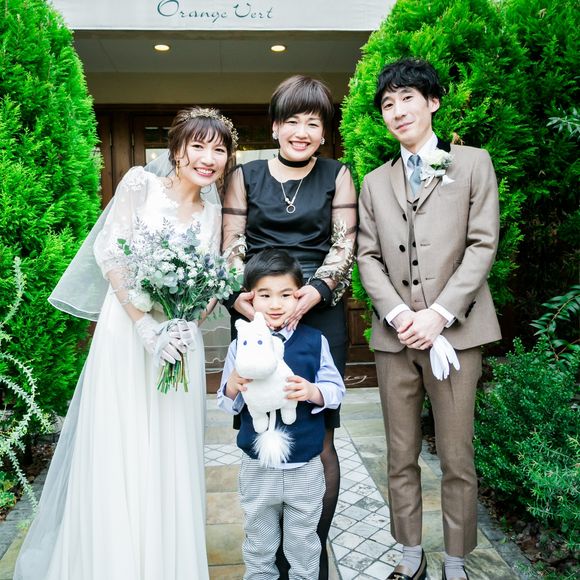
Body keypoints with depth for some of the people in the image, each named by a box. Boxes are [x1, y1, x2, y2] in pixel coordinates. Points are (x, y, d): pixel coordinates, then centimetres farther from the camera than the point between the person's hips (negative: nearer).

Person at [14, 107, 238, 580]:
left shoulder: (212, 215, 11)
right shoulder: (141, 183, -1)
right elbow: (109, 252, -9)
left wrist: (184, 323, -10)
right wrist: (146, 326, -17)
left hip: (180, 340, 4)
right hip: (127, 331, -3)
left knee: (172, 462, 9)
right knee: (119, 456, 3)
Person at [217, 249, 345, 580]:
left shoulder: (315, 341, -9)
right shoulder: (241, 345, -7)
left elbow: (336, 390, -5)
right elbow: (227, 405, -1)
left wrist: (313, 391, -25)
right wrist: (233, 387, -23)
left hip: (306, 467, 0)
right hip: (257, 466, 1)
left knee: (304, 542, 20)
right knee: (259, 541, 23)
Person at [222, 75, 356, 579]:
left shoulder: (337, 175, 10)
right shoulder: (245, 176, 12)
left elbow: (345, 244, 3)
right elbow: (231, 247, 7)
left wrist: (315, 290, -14)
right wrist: (237, 295, -11)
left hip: (320, 314, 0)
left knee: (319, 440, 3)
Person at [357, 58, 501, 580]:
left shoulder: (473, 163, 7)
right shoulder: (375, 182, 16)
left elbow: (482, 245, -2)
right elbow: (368, 256, 8)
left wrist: (439, 314, -12)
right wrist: (398, 314, -8)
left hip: (455, 331, -2)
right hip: (395, 334, 3)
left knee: (457, 459, 4)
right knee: (401, 457, 10)